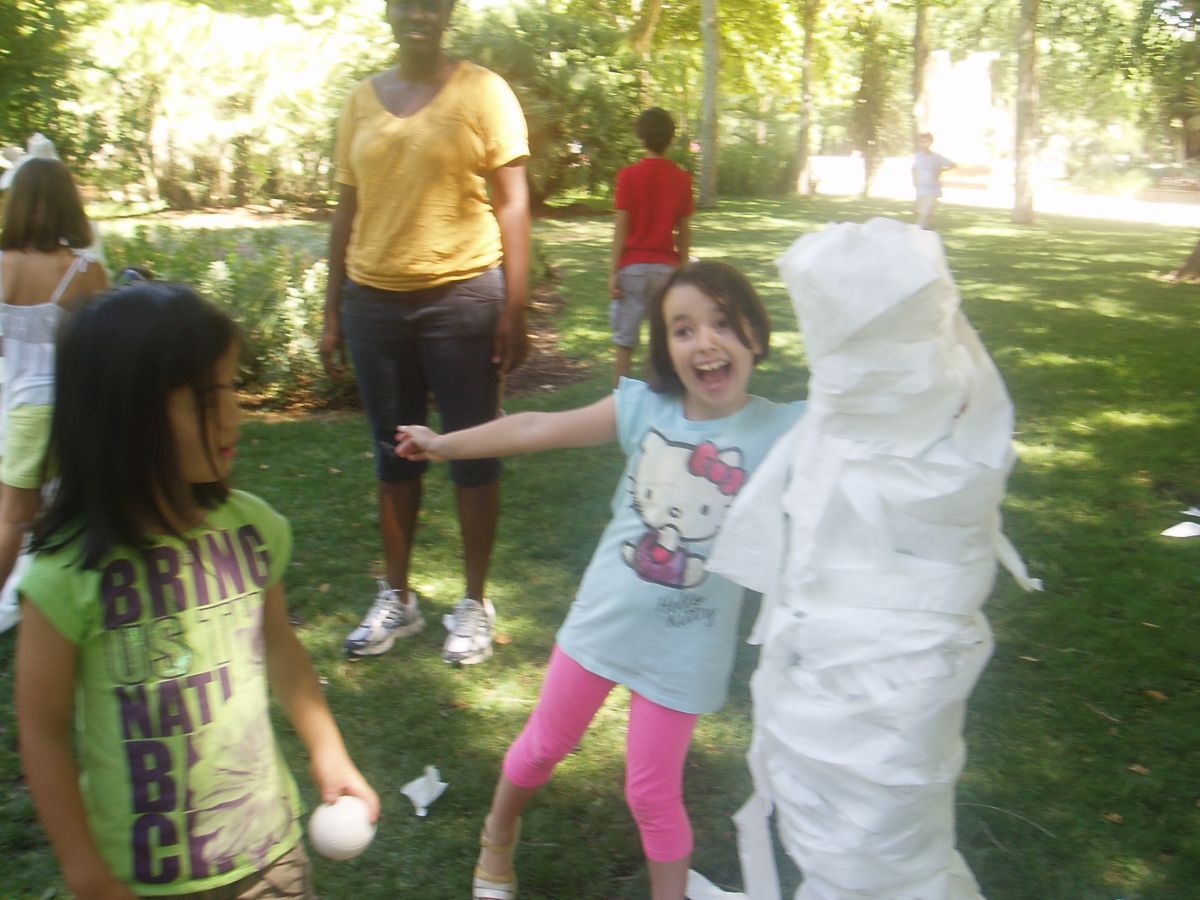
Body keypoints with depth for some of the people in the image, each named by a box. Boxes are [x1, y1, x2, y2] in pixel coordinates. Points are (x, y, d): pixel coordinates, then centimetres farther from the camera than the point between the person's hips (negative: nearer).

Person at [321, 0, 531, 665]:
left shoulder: (481, 91, -1)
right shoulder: (362, 99, 11)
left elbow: (511, 203, -4)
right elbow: (347, 212, 13)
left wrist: (515, 309, -11)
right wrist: (332, 312, 11)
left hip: (462, 296, -4)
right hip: (375, 302, 4)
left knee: (473, 453, 4)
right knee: (393, 455, 12)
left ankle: (475, 603, 18)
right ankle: (395, 598, 26)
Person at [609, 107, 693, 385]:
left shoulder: (628, 175, -6)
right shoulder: (682, 179, 2)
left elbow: (621, 228, -8)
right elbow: (683, 232, 5)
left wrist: (613, 271, -5)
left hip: (633, 266, -2)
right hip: (666, 266, 2)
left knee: (624, 342, 3)